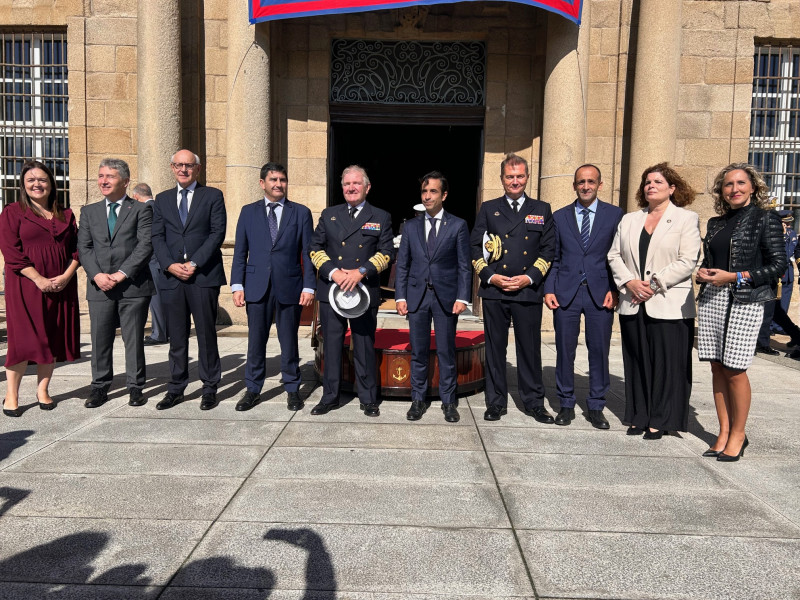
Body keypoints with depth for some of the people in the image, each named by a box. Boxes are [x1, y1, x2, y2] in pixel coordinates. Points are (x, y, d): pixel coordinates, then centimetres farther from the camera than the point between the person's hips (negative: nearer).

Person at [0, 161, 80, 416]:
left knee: (53, 338, 6)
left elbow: (77, 248, 8)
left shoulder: (66, 215, 12)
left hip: (61, 287, 4)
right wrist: (40, 280, -16)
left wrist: (66, 276, -8)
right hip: (26, 287, -3)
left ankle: (43, 391, 16)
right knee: (24, 339, -3)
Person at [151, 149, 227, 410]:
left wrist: (194, 263, -12)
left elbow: (218, 233, -4)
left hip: (204, 276, -3)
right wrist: (170, 265, -8)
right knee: (176, 337, 8)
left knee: (207, 335, 2)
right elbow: (157, 237, 9)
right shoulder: (162, 199, 16)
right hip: (171, 277, 3)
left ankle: (210, 389, 12)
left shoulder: (213, 196, 5)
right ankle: (176, 389, 17)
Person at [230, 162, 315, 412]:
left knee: (289, 340, 7)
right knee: (256, 340, 7)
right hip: (257, 287, 1)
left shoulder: (301, 213, 5)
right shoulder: (248, 212, 9)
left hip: (289, 287, -1)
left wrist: (309, 286, -6)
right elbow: (240, 252, 8)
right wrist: (237, 285, -1)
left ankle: (292, 389, 20)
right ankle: (252, 389, 20)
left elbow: (308, 252, 2)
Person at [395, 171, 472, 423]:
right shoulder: (411, 226, 10)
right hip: (417, 296, 2)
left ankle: (448, 401, 16)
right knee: (418, 352, 7)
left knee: (446, 352, 4)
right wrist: (400, 296, 0)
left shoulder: (458, 225, 3)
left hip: (446, 297, -2)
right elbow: (402, 264, 9)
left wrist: (462, 297, -8)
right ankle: (418, 399, 19)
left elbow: (464, 266, 0)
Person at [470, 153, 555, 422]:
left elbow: (549, 249, 6)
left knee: (530, 348, 5)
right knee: (495, 347, 6)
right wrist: (490, 276, -8)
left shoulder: (542, 210, 10)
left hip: (528, 291, 0)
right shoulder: (488, 209, 10)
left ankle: (534, 402, 19)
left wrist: (529, 278, -7)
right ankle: (496, 402, 17)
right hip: (494, 290, 1)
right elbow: (475, 247, 6)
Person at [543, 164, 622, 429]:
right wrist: (549, 289, -1)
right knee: (564, 350, 5)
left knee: (599, 351, 5)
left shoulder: (615, 214, 6)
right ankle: (566, 404, 19)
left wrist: (615, 289, -6)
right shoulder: (559, 216, 9)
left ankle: (596, 407, 18)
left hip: (600, 293, -1)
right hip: (566, 293, 1)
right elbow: (553, 257, 9)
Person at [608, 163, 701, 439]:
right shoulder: (629, 220, 16)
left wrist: (654, 284, -15)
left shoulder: (687, 219, 2)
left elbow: (688, 261, -8)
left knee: (666, 364, 0)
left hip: (669, 306, -4)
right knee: (637, 363, 9)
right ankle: (639, 417, 19)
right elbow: (614, 255, 9)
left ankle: (660, 420, 11)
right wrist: (629, 282, -7)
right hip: (633, 304, 4)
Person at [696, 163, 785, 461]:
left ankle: (738, 434, 12)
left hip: (745, 302, -5)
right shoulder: (715, 223, 16)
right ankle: (723, 433, 15)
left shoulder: (765, 219, 1)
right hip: (711, 299, 5)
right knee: (717, 368, 5)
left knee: (734, 370, -4)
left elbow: (778, 265, -5)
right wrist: (703, 273, -1)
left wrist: (735, 277, -12)